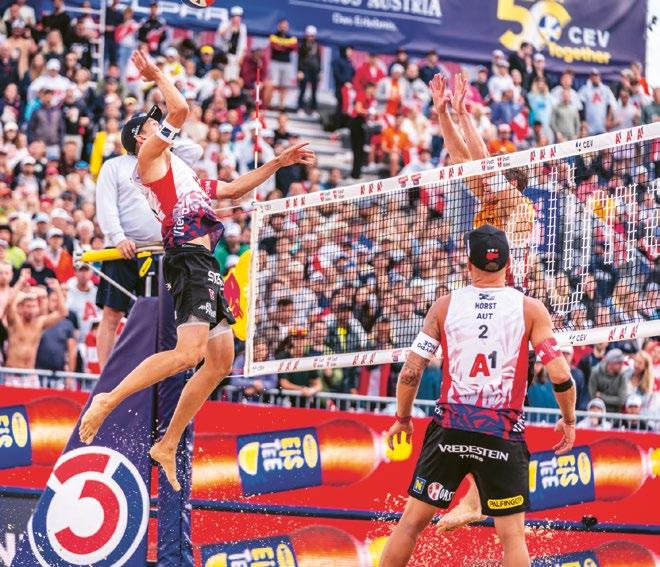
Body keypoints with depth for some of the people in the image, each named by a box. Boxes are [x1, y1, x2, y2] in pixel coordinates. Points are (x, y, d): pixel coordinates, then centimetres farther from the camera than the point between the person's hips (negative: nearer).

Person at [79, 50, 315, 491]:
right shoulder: (149, 157, 3)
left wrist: (279, 163, 34)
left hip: (206, 265, 9)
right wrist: (158, 75, 5)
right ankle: (107, 401, -20)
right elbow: (181, 109, -10)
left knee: (221, 362, 7)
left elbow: (234, 189, 37)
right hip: (188, 259, -9)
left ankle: (168, 446, 10)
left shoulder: (178, 170, 29)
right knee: (190, 352, -25)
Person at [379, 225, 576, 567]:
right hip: (503, 436, -1)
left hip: (450, 429, 1)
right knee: (512, 534, 4)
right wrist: (568, 419, 11)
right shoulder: (530, 309, -1)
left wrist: (402, 418, 17)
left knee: (412, 521, 11)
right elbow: (560, 376, -7)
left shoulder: (445, 306, 2)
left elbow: (410, 372, 1)